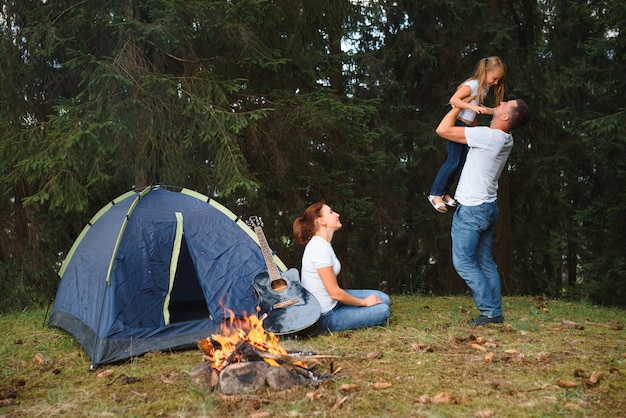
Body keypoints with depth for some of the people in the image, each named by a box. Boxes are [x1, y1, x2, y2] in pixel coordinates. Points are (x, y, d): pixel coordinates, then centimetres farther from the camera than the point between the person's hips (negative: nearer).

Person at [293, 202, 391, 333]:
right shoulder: (320, 248, -23)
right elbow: (335, 293, -22)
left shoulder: (321, 244, 8)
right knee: (383, 310, -9)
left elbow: (332, 288, 10)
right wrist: (364, 302, -9)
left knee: (383, 299, 8)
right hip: (326, 316, -9)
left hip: (331, 303, 10)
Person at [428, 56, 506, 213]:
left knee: (460, 161, 10)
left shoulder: (485, 88, 10)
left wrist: (495, 111, 9)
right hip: (457, 124, -9)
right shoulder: (472, 85, -16)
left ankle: (444, 192, 19)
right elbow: (453, 100, -27)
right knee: (453, 161, -9)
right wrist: (473, 107, -34)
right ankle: (435, 193, -1)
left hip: (468, 127, 9)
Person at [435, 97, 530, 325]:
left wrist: (458, 105, -6)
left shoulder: (488, 136, -22)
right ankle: (496, 312, 15)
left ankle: (489, 311, -1)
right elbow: (475, 132, 27)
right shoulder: (504, 139, 5)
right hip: (488, 207, 9)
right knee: (485, 262, 13)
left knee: (463, 262, -2)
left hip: (471, 210, -9)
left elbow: (443, 130, -18)